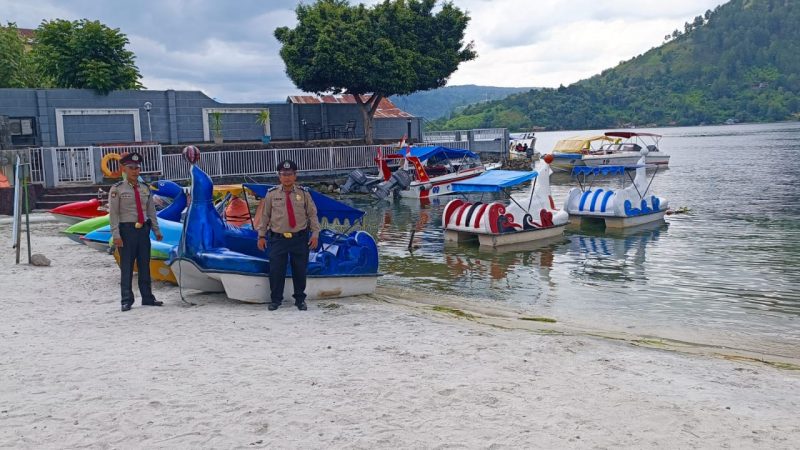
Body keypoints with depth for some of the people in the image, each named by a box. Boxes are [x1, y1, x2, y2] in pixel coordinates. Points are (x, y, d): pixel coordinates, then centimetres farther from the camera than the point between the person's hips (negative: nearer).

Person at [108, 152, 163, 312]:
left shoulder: (145, 189, 12)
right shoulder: (117, 189, -3)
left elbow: (151, 211, 14)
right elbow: (113, 214, -7)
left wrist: (156, 231, 11)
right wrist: (116, 235, -13)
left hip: (144, 229, 5)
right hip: (127, 229, -4)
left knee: (144, 265, 10)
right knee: (127, 266, 0)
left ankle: (147, 298, 18)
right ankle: (127, 301, 7)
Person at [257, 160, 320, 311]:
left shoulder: (304, 193, 3)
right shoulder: (271, 194, 1)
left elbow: (312, 214, 5)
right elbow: (265, 216, 6)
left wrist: (315, 234, -3)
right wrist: (261, 236, 4)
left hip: (300, 238, 1)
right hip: (278, 239, 0)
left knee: (300, 270, 6)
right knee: (276, 270, 0)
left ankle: (300, 299, 22)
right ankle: (275, 299, 16)